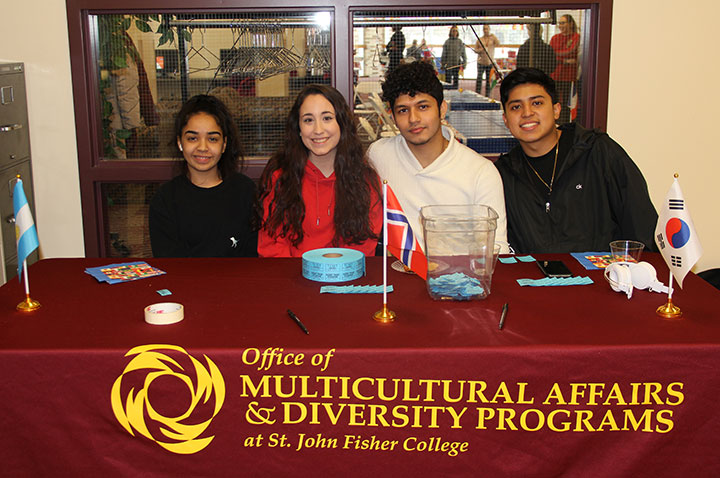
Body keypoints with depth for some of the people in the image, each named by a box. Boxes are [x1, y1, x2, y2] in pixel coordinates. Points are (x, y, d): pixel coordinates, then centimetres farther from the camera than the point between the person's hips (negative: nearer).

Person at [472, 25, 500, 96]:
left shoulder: (492, 38, 5)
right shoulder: (479, 40, 6)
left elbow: (498, 44, -11)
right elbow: (475, 49, 8)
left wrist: (494, 37, -19)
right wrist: (480, 50, -11)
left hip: (490, 62, 0)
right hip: (481, 62, 0)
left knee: (489, 79, 2)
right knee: (479, 78, -7)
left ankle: (487, 96, 9)